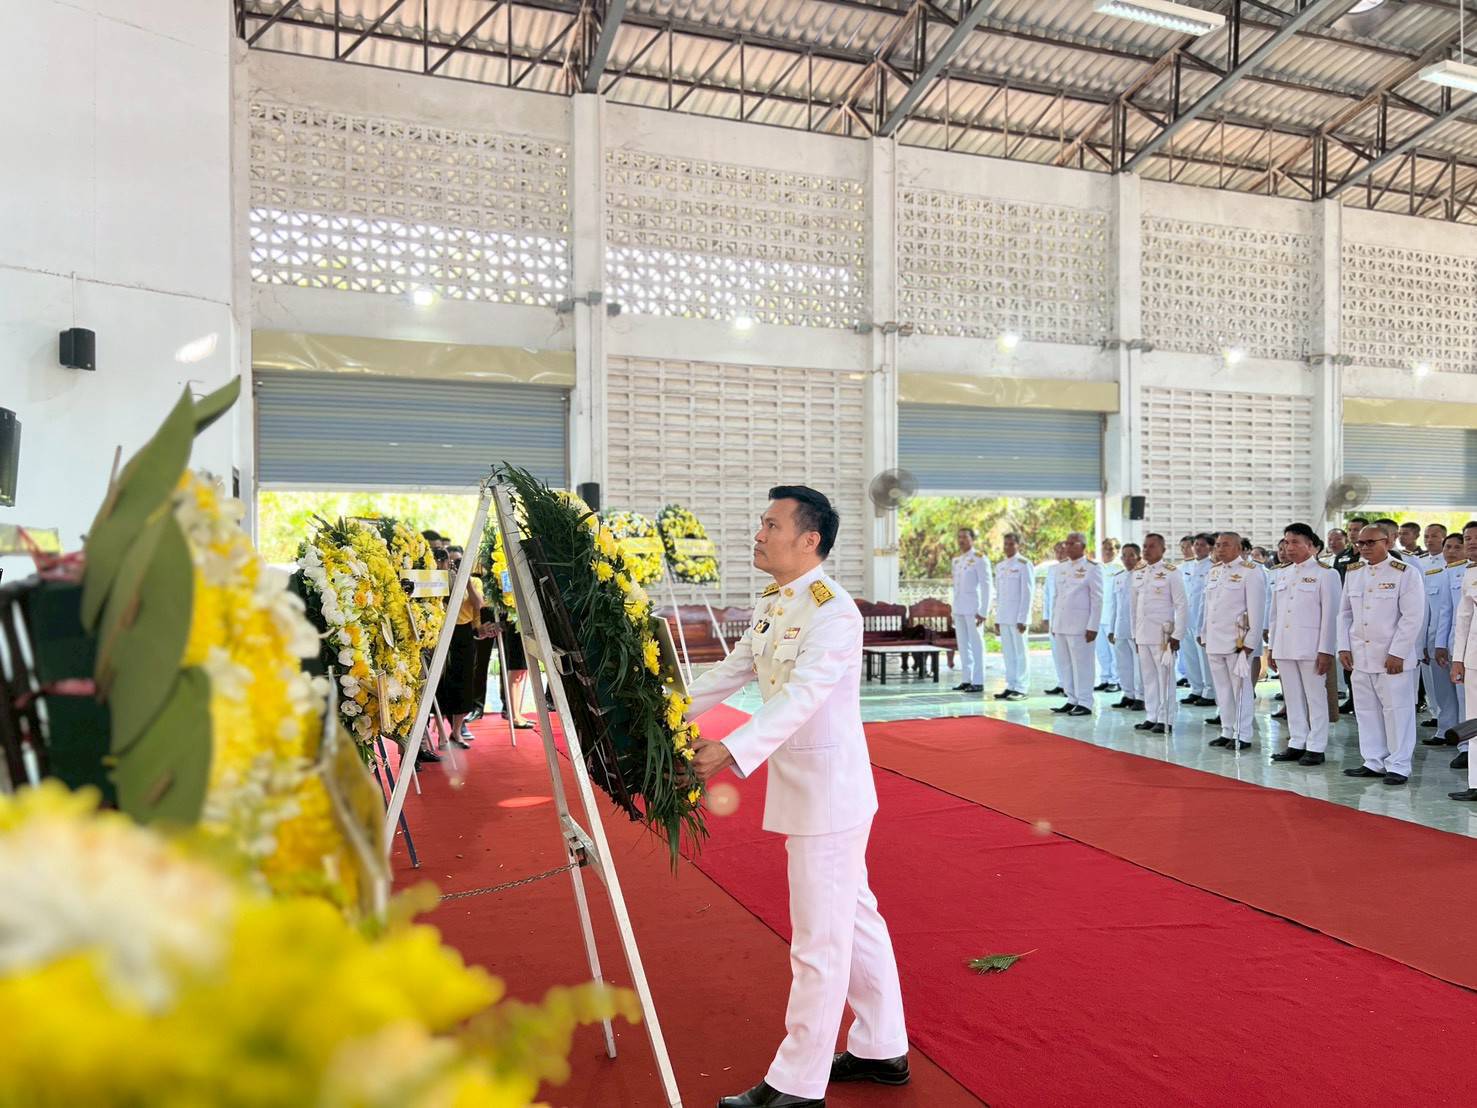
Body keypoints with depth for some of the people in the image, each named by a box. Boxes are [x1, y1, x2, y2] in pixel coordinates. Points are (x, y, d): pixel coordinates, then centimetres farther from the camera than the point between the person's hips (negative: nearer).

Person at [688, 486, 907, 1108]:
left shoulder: (832, 611, -21)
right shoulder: (772, 605, 9)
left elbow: (801, 696, -31)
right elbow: (731, 672, 15)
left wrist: (733, 752, -40)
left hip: (828, 789, -10)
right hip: (800, 788, 10)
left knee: (819, 940, 2)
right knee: (855, 920, 20)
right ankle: (882, 1050, 35)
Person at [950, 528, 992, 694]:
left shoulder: (980, 559, -8)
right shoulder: (956, 559, 14)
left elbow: (987, 586, -11)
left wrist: (983, 612, -16)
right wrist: (955, 609, 14)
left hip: (973, 609, -7)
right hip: (959, 609, 7)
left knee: (976, 644, -3)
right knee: (963, 645, 8)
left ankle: (978, 682, 1)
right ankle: (967, 680, 14)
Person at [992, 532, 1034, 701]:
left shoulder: (1024, 565, -6)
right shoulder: (999, 566, 14)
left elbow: (1028, 594, -10)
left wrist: (1022, 619, -14)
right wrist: (997, 619, 14)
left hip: (1017, 617, -6)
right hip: (1003, 618, 6)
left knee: (1019, 653, -2)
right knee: (1008, 653, 8)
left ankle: (1020, 688, 2)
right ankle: (1010, 686, 14)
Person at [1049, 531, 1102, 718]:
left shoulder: (1091, 569, -4)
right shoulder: (1060, 568, 14)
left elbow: (1097, 600, -7)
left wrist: (1092, 627, -11)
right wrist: (1053, 622, 14)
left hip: (1080, 626, -6)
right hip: (1061, 625, 6)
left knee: (1082, 665, -3)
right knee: (1066, 666, 9)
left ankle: (1084, 704, 3)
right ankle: (1072, 700, 17)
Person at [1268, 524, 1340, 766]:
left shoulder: (1325, 574, -4)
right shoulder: (1282, 574, 14)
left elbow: (1330, 615, -8)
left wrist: (1326, 651, -13)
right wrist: (1272, 647, 13)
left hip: (1310, 646, -6)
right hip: (1284, 646, 6)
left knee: (1315, 698, 0)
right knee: (1292, 698, 10)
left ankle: (1315, 748, 7)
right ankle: (1296, 744, 18)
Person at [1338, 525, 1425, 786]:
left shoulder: (1405, 574, -8)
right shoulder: (1352, 573, 9)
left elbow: (1413, 617, -11)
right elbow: (1345, 613, 14)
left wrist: (1397, 653, -14)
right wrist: (1343, 647, 6)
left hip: (1392, 657, -6)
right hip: (1360, 656, 6)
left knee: (1397, 710, 0)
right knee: (1366, 710, 11)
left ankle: (1398, 766, 8)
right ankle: (1374, 762, 21)